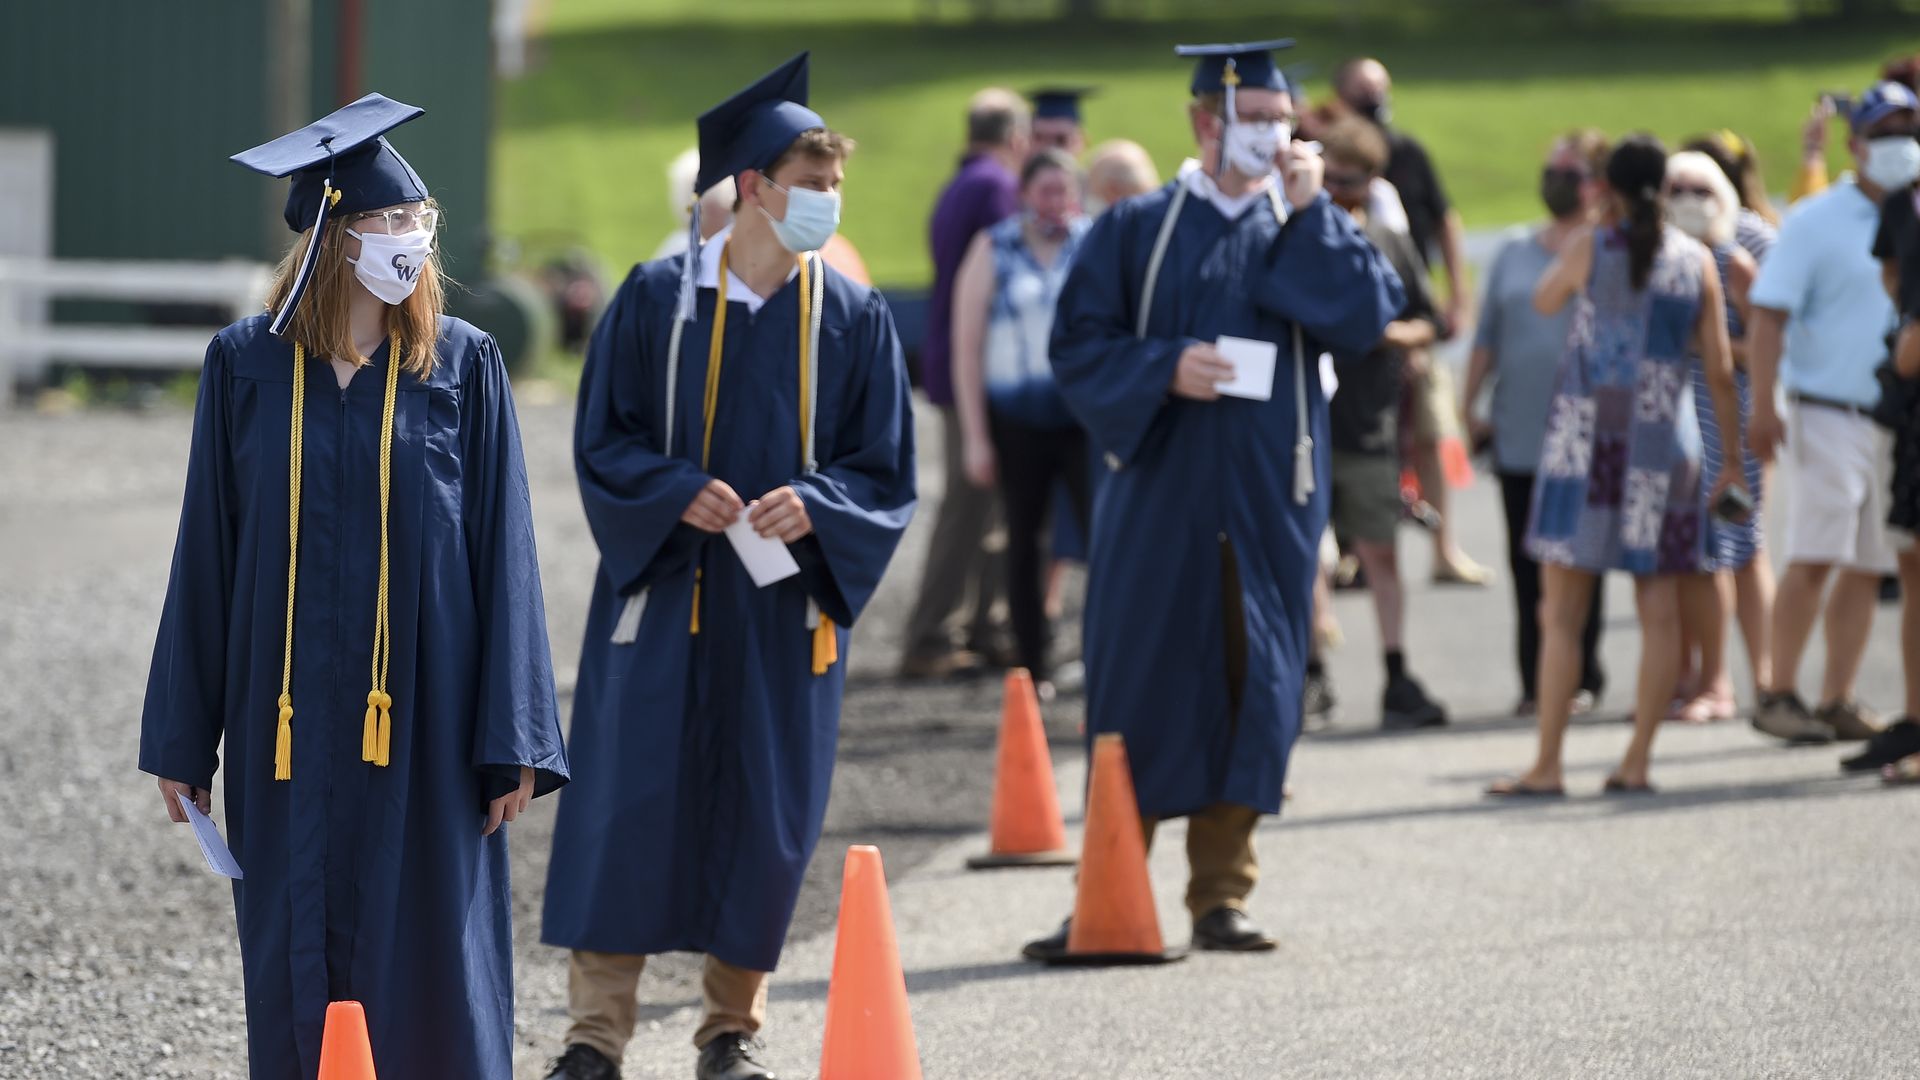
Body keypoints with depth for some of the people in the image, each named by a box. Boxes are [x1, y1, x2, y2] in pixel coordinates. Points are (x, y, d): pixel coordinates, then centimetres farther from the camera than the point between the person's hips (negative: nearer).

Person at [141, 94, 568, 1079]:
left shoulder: (462, 367, 0)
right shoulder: (246, 367, 2)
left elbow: (503, 554, 0)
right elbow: (205, 555, 5)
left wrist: (513, 740, -5)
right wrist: (181, 739, 4)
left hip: (421, 719, -1)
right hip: (290, 727, 1)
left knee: (425, 980, 1)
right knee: (295, 970, 6)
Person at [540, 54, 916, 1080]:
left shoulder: (855, 320, 2)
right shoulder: (656, 299, -2)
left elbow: (886, 475, 3)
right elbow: (603, 444, 0)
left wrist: (810, 506, -17)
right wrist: (680, 492, -18)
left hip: (784, 605, 1)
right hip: (660, 593, -1)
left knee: (764, 818, 3)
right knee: (628, 802, -5)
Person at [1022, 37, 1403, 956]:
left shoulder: (1307, 230, 9)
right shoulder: (1137, 231, 4)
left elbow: (1368, 316, -7)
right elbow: (1078, 346, -1)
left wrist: (1309, 216, -10)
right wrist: (1167, 369, -17)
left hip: (1267, 499, 2)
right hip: (1159, 492, -2)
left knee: (1250, 695, 2)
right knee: (1139, 696, 0)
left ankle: (1221, 898, 9)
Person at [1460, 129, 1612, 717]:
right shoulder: (1516, 254, 15)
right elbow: (1488, 336, 16)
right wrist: (1469, 404, 9)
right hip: (1518, 435, 4)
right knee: (1527, 564, 3)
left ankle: (1581, 678, 8)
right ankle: (1534, 680, 8)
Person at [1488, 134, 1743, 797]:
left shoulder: (1590, 248, -3)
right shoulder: (1697, 261, 3)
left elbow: (1543, 302, 18)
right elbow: (1719, 370, 5)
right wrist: (1737, 455, 14)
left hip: (1587, 437, -2)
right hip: (1665, 439, 2)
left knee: (1562, 612, 0)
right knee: (1659, 612, 6)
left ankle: (1547, 766, -2)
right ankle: (1637, 761, 5)